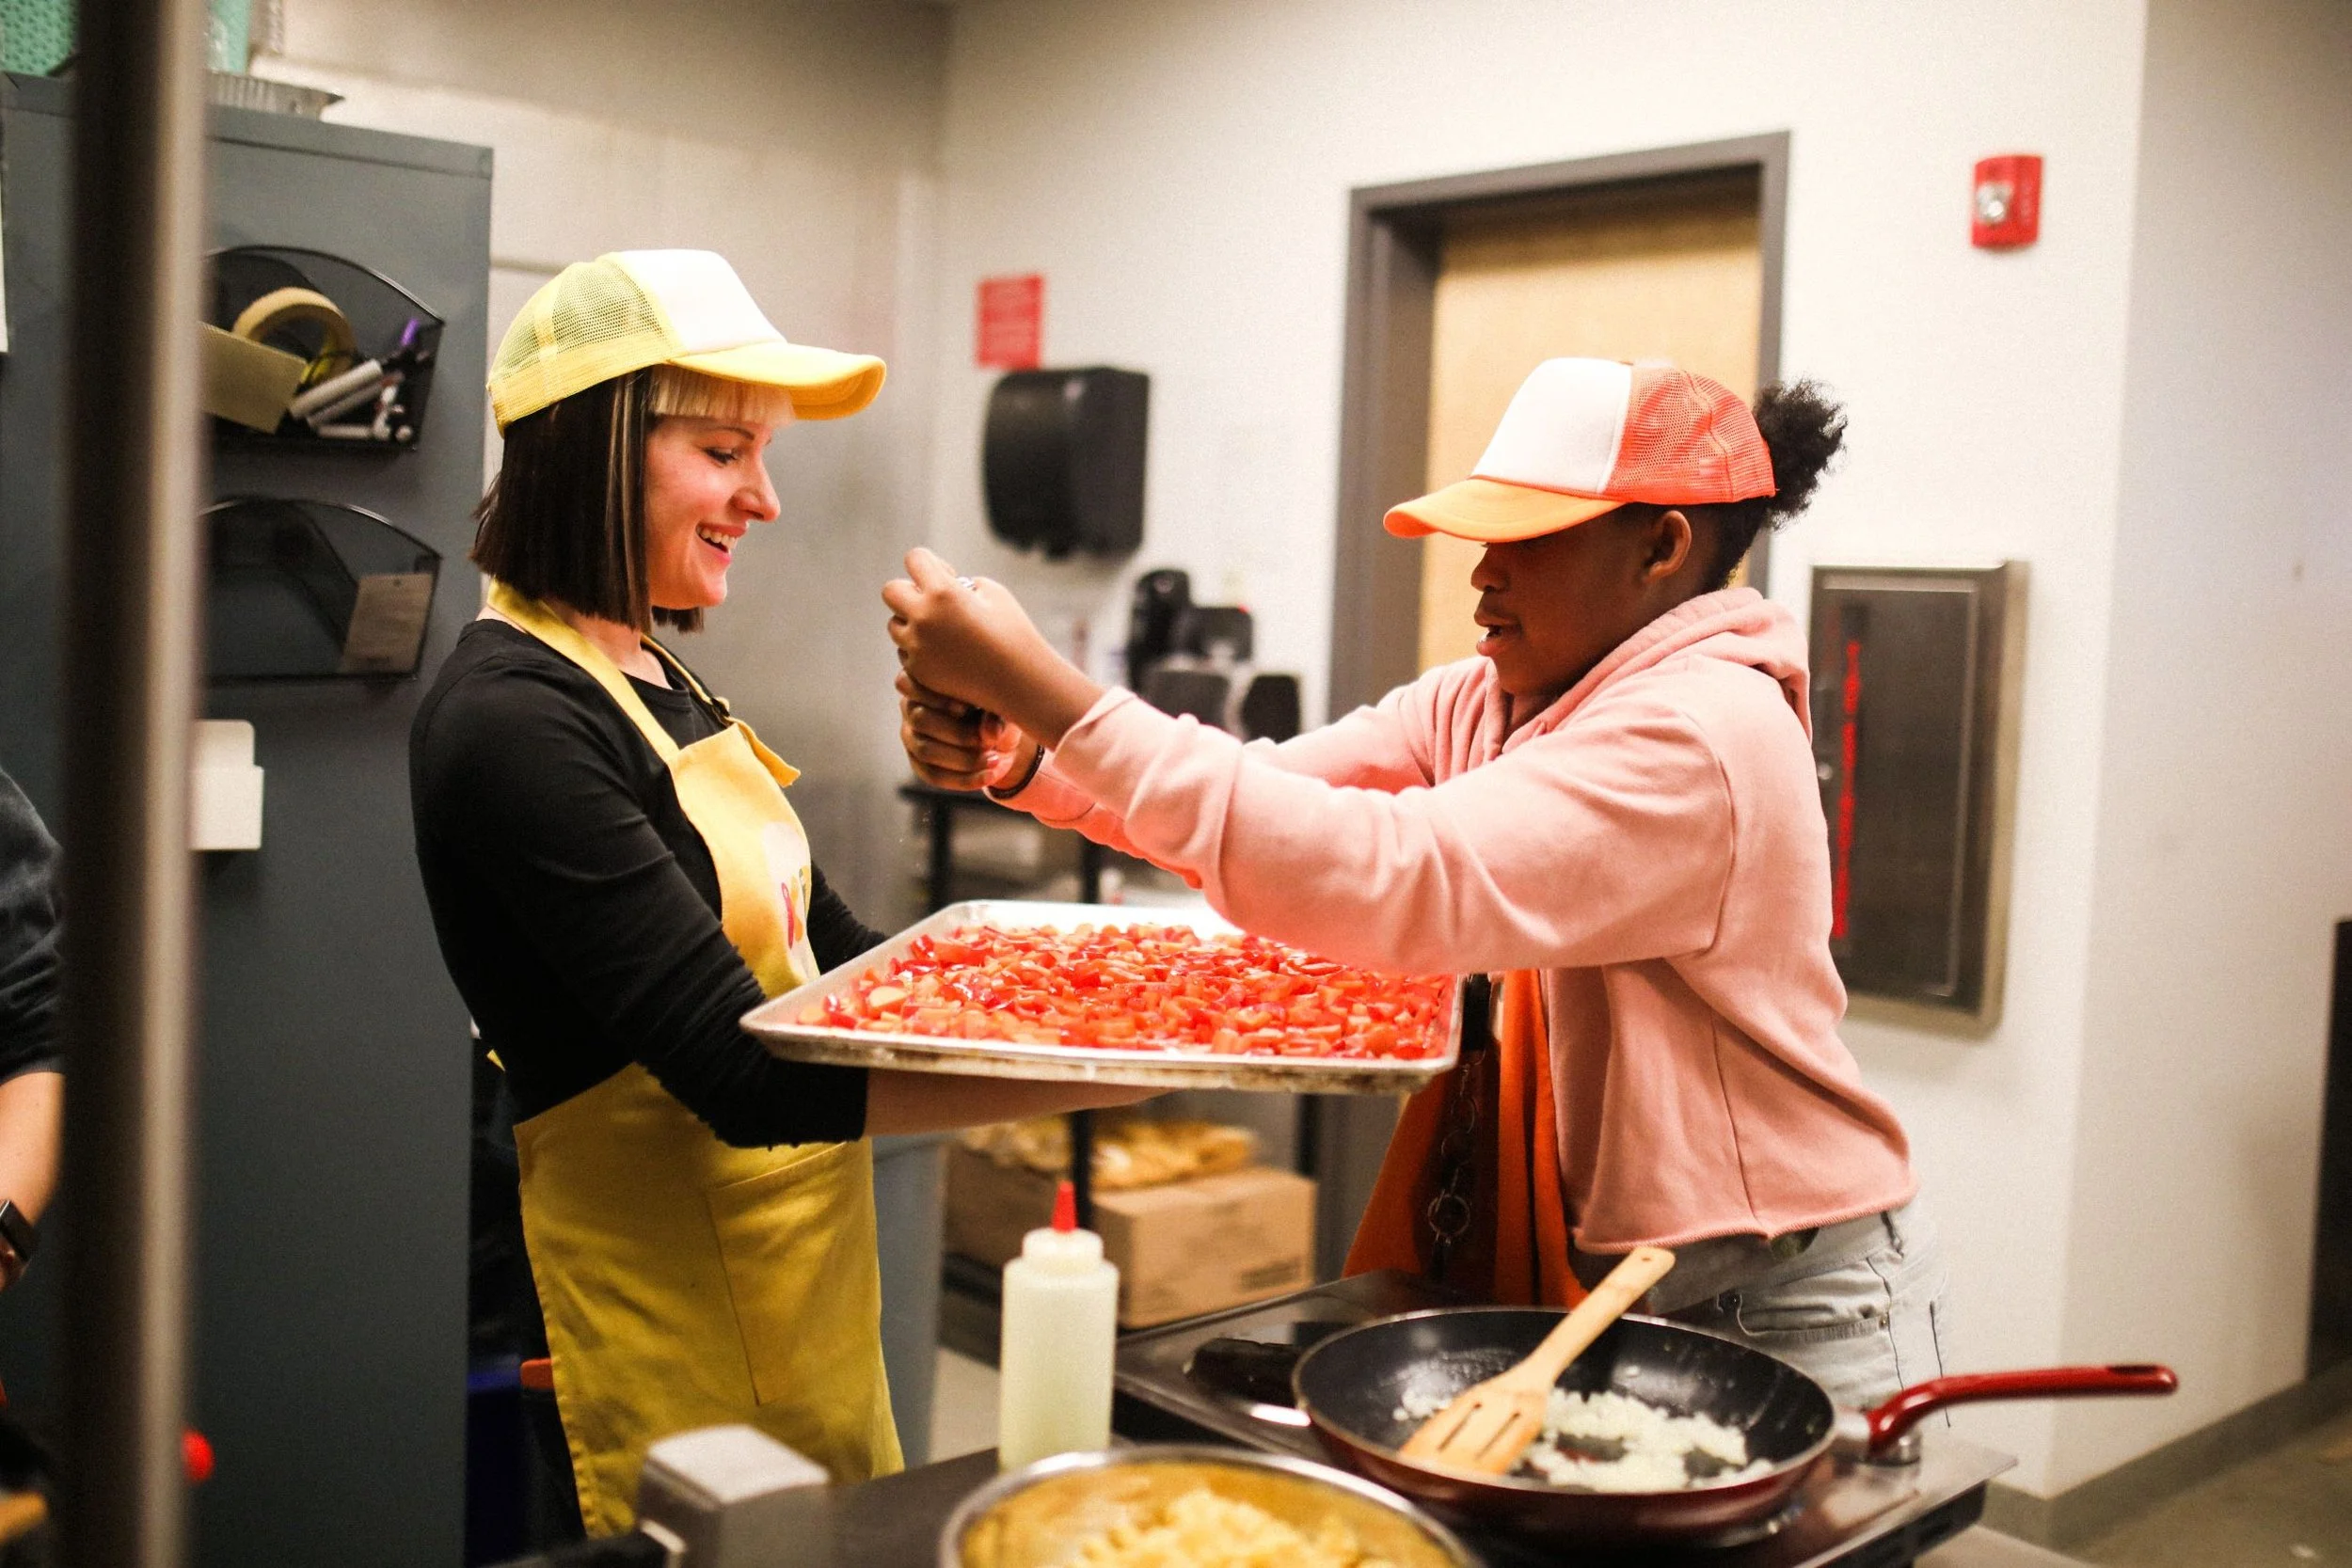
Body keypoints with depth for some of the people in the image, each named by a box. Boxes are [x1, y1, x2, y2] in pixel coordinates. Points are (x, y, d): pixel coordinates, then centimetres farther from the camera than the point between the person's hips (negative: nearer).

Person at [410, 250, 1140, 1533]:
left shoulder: (654, 680, 8)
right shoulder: (515, 725, -21)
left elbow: (829, 957, 11)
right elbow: (746, 1072, -27)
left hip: (806, 1288, 9)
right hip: (675, 1339, -9)